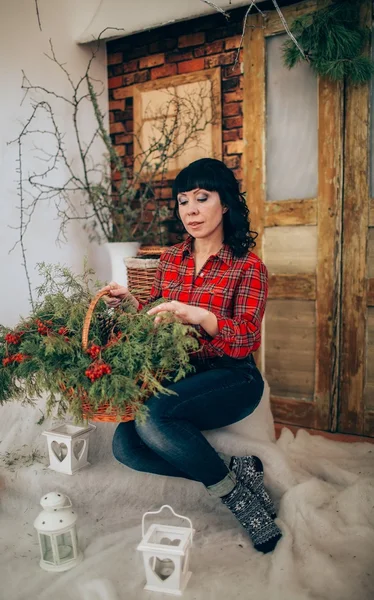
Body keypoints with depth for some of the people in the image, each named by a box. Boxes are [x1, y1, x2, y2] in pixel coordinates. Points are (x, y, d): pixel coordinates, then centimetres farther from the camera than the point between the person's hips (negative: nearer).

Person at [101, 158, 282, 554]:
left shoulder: (248, 267, -5)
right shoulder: (170, 259, 9)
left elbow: (244, 340, -15)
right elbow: (156, 323, 15)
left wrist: (200, 316, -33)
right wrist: (131, 305, -6)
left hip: (231, 377, -5)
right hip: (179, 373, 6)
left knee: (153, 417, -32)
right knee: (125, 446, -17)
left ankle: (227, 486, -8)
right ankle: (238, 471, -6)